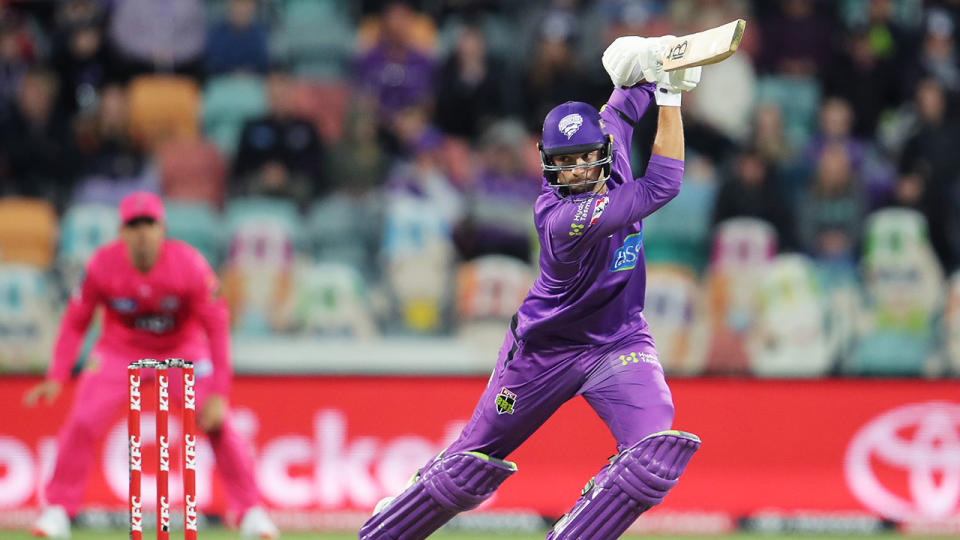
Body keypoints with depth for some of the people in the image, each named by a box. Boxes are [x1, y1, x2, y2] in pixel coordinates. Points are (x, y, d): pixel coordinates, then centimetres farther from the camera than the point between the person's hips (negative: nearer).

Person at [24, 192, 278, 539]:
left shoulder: (189, 265, -26)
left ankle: (250, 511, 1)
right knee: (81, 423, -13)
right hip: (121, 351, 1)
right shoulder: (102, 266, -23)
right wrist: (56, 378, -20)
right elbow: (75, 322, -11)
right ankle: (58, 511, 2)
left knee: (218, 424, -13)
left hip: (183, 349, -1)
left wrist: (218, 392, -29)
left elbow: (217, 326, -23)